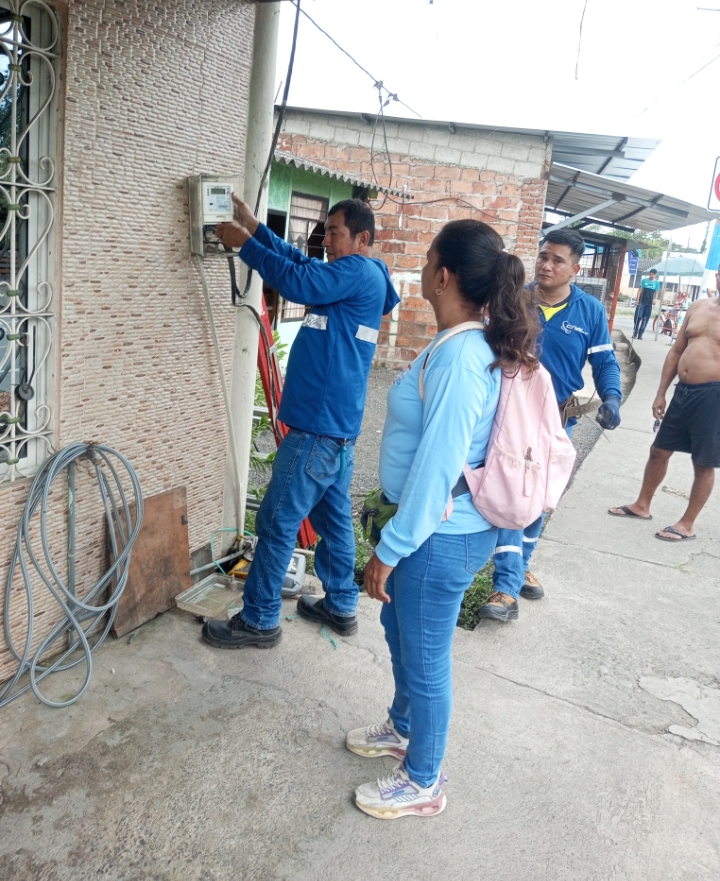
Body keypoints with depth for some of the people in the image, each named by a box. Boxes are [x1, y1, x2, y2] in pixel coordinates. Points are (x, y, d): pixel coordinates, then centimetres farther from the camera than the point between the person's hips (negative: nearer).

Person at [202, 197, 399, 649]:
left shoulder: (359, 272, -10)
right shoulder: (355, 278, 18)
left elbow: (298, 282, -20)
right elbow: (301, 263, 19)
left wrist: (246, 244, -9)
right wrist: (257, 228, 10)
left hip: (318, 426, -10)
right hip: (339, 424, 10)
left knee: (278, 523, -2)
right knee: (333, 517, 18)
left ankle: (259, 620, 10)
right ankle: (341, 606, 31)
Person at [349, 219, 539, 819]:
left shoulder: (458, 355, -27)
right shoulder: (474, 344, 4)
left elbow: (436, 466, -28)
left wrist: (390, 549, -20)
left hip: (442, 535, -10)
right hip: (440, 525, 10)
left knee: (425, 657, 9)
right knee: (399, 627, 27)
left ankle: (423, 784, 34)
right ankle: (404, 728, 52)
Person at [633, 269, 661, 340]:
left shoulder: (657, 283, 4)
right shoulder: (644, 280, 3)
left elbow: (656, 292, 6)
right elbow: (640, 290, 4)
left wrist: (654, 299, -13)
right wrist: (637, 299, -6)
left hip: (649, 303, 1)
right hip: (642, 302, -1)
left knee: (645, 319, 1)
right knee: (638, 317, -7)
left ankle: (640, 334, 6)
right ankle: (635, 333, 0)